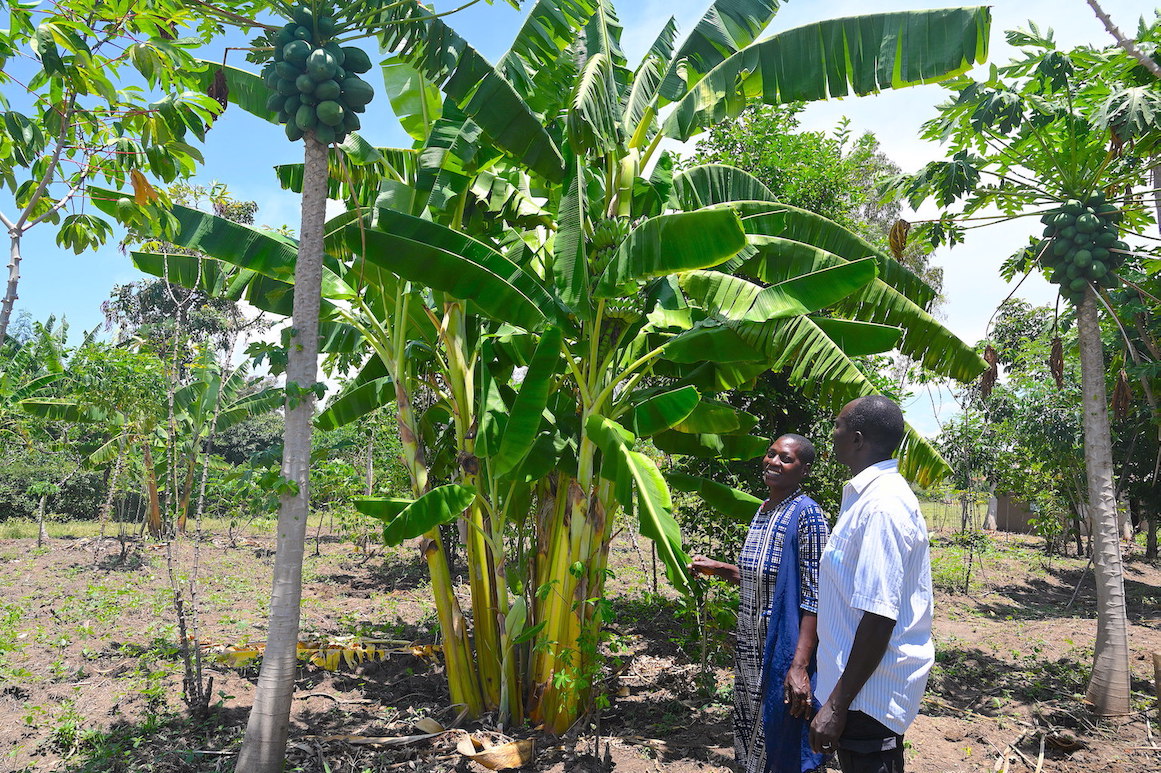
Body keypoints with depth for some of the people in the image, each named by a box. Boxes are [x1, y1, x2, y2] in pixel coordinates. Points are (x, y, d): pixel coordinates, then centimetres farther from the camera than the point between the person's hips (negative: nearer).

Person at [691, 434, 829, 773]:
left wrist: (800, 666, -25)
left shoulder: (806, 514, -15)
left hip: (783, 648, -8)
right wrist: (717, 568, 15)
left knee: (778, 739, 4)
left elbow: (813, 597, -20)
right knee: (750, 731, 18)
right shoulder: (763, 510, 10)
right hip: (750, 644, 8)